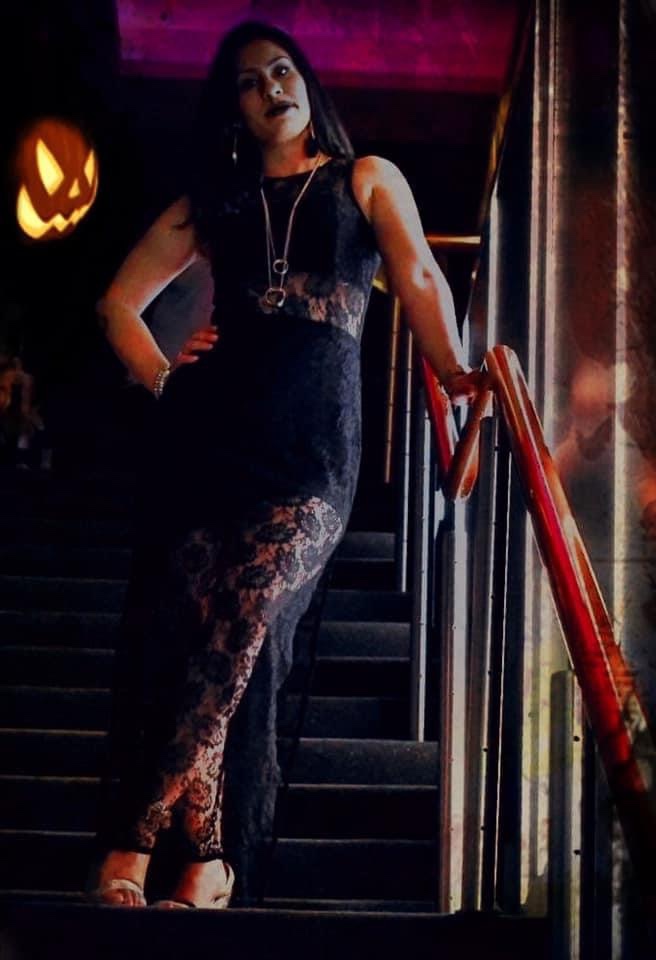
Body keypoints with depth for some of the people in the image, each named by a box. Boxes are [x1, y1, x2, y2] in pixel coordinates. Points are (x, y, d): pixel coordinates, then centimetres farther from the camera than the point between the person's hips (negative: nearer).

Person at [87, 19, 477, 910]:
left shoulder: (368, 180, 20)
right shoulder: (212, 201, 24)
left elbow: (419, 278, 4)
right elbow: (120, 301, 26)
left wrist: (453, 372, -12)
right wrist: (161, 376, 9)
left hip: (312, 442, -2)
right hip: (207, 428, 3)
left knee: (238, 643, -17)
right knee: (196, 645, -9)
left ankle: (132, 848, -14)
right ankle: (205, 863, -7)